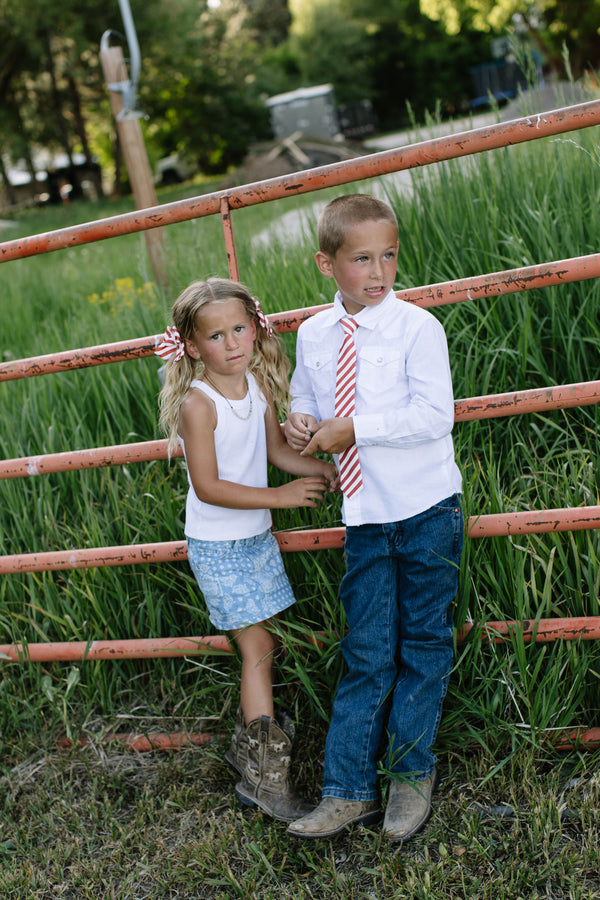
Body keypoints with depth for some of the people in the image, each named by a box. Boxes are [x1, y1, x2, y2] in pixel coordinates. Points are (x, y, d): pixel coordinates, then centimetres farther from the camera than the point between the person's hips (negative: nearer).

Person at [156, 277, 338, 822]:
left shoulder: (259, 384, -1)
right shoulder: (198, 404, -21)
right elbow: (209, 487, -23)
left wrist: (324, 469, -5)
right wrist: (279, 496, -24)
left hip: (257, 536, 7)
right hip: (218, 547, -7)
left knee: (264, 645, 14)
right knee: (258, 648, -6)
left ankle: (248, 745, 33)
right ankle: (267, 777, 3)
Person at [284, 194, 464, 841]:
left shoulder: (416, 327, -10)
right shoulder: (313, 335, 4)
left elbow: (435, 415, -18)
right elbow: (303, 394, 22)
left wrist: (353, 429, -18)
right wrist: (301, 421, -1)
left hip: (426, 508, -3)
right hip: (364, 515, 3)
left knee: (423, 643, 9)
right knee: (366, 653, 6)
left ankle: (410, 773, 25)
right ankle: (348, 791, 12)